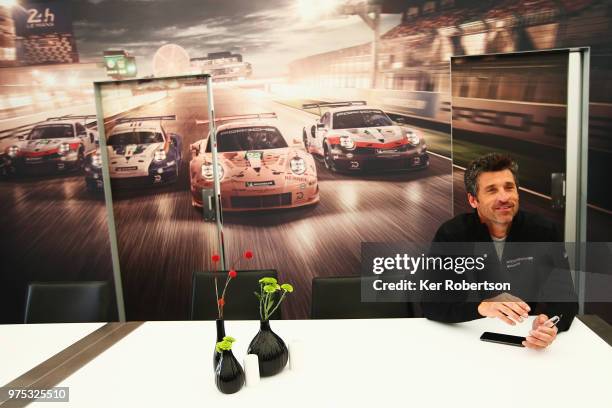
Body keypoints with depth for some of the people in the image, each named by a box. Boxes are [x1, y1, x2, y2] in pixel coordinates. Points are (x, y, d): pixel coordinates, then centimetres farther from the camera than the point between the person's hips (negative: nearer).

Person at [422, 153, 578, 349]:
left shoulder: (543, 232, -4)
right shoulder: (451, 234, -10)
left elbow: (565, 295, -5)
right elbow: (430, 301, -15)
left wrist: (551, 324, -28)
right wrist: (482, 306, -33)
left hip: (526, 338, 3)